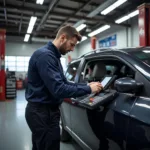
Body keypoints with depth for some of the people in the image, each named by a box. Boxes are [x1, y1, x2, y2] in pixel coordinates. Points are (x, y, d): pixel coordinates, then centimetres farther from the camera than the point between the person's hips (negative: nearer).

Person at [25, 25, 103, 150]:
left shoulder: (52, 56, 13)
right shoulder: (45, 55, -20)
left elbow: (64, 83, 13)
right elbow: (59, 89, -29)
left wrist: (86, 85, 2)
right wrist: (88, 89, -19)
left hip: (41, 111, 10)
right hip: (42, 112, -10)